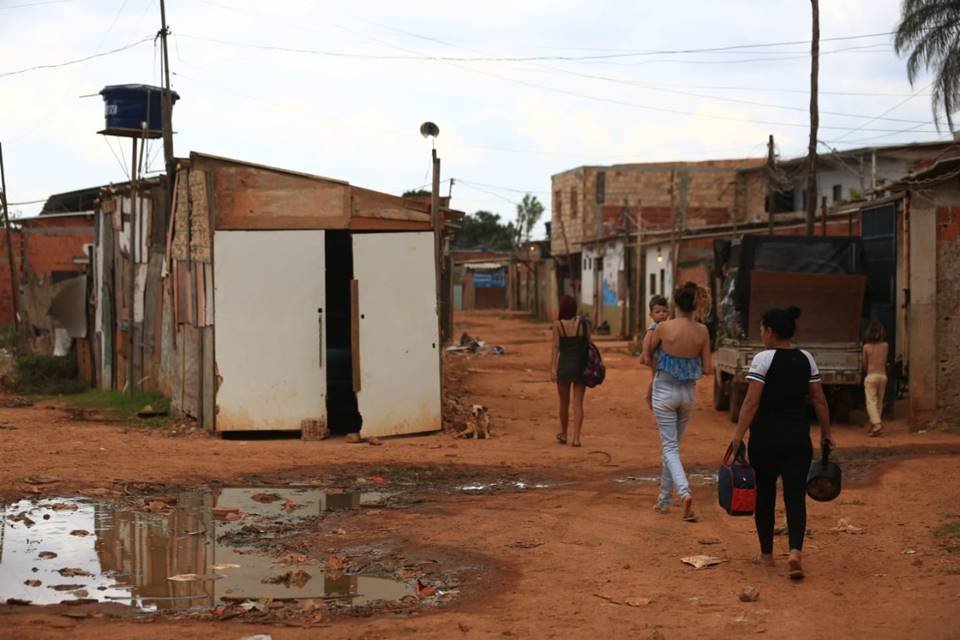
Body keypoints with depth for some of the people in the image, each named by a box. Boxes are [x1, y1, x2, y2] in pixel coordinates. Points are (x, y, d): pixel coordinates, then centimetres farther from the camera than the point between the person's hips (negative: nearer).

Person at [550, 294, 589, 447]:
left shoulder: (558, 325, -7)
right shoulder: (583, 323, -2)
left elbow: (555, 347, -9)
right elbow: (589, 345, 2)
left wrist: (553, 368, -8)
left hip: (564, 365, -1)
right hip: (580, 366, 1)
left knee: (564, 403, 14)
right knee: (578, 403, 3)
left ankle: (563, 435, 29)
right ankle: (576, 438, -4)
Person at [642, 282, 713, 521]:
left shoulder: (664, 327, -14)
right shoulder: (702, 331, -6)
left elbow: (647, 357, -1)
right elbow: (708, 369, -1)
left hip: (665, 389, -3)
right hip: (689, 392, 3)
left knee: (669, 446, 1)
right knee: (673, 444, 18)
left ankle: (684, 492, -22)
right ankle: (664, 499, 25)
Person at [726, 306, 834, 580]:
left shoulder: (763, 359, -9)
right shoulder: (806, 359, 6)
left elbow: (752, 401, -15)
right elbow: (819, 400, 8)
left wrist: (738, 434, -15)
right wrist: (826, 432, 17)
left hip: (765, 437, -3)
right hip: (798, 437, 3)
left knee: (765, 494, 12)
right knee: (795, 496, 1)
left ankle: (766, 553, 22)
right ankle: (796, 550, -20)